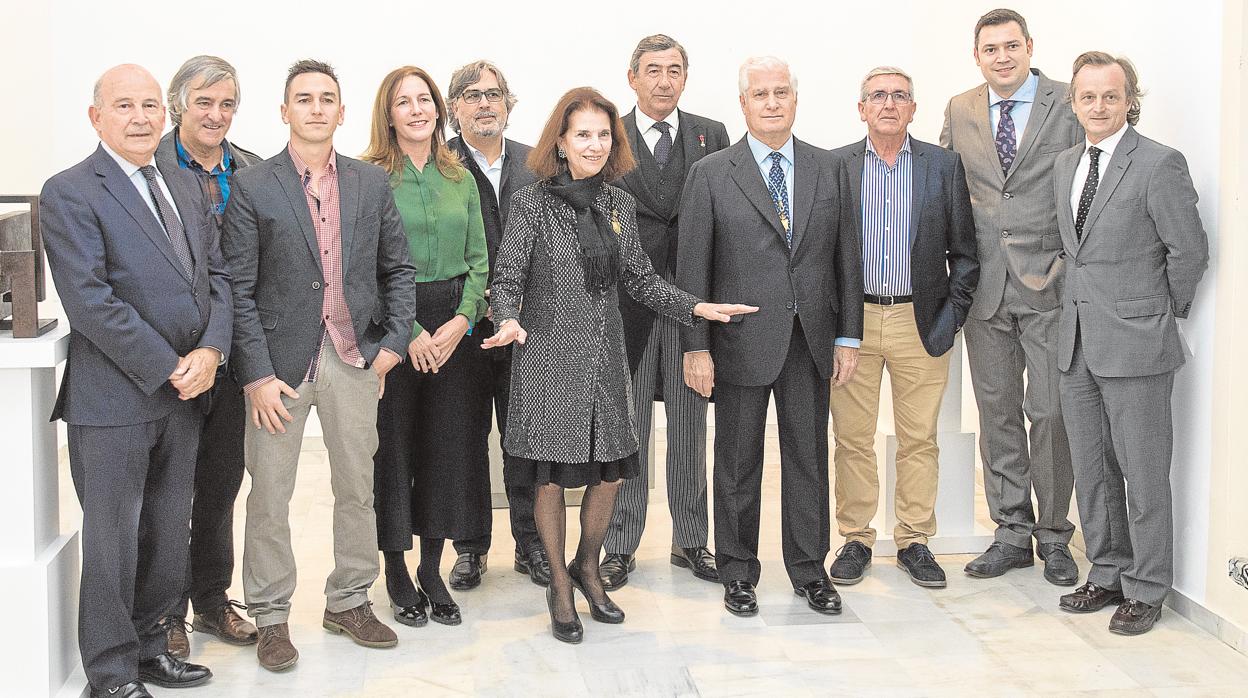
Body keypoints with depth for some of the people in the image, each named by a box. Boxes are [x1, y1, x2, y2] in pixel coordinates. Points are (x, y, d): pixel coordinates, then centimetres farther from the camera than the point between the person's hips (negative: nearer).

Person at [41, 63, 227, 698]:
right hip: (114, 398, -6)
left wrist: (211, 350, -7)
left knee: (168, 534, 14)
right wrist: (170, 369, -16)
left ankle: (147, 643, 29)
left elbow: (216, 274, 11)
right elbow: (91, 303, -17)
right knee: (112, 539, 3)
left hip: (184, 394, 7)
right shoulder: (70, 193, -9)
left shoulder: (185, 186, 14)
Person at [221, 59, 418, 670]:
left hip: (355, 361, 3)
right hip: (281, 362, -3)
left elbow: (398, 268, 13)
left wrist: (393, 341, 0)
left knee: (357, 488, 12)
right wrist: (256, 375, -11)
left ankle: (349, 603, 28)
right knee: (269, 494, 4)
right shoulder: (251, 187, -3)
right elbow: (239, 289, -5)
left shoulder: (373, 183, 8)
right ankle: (270, 618, 18)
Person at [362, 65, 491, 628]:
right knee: (393, 445, 1)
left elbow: (478, 259, 8)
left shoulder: (460, 179, 11)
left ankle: (432, 570, 19)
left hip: (455, 328, 4)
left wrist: (461, 320, -7)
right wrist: (409, 332, -15)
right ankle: (396, 573, 15)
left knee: (450, 444, 6)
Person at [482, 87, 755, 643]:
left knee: (609, 471, 7)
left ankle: (587, 568, 31)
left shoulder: (619, 205, 8)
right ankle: (560, 584, 22)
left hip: (604, 353, 4)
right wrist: (509, 320, -27)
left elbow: (639, 278, 12)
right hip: (548, 353, -4)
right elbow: (507, 278, -7)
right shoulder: (531, 204, -7)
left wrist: (696, 307, 1)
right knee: (551, 475, 3)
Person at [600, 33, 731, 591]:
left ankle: (691, 541, 20)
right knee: (625, 427, 4)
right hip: (626, 300, -2)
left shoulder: (712, 136, 9)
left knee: (690, 425, 9)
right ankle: (620, 547, 13)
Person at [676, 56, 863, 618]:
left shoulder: (828, 169, 7)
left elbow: (845, 256, 8)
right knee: (738, 464, 7)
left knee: (809, 458, 10)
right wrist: (696, 346, -8)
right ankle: (738, 573, 21)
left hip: (811, 340, 3)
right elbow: (692, 267, -3)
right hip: (742, 341, -2)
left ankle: (809, 570, 24)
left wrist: (848, 335, 4)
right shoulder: (710, 174, -2)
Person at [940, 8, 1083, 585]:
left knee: (1049, 412, -1)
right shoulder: (959, 111, 9)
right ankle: (1012, 533, 21)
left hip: (1050, 283, -4)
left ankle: (1053, 536, 14)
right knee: (997, 413, 10)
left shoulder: (1070, 105, -3)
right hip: (986, 286, 4)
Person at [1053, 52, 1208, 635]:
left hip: (1135, 342, -7)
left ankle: (1146, 591, 12)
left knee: (1142, 473, 1)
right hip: (1077, 344, 7)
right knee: (1091, 470, 14)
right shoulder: (1065, 164, 12)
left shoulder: (1159, 165, -11)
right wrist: (1084, 302, 13)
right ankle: (1106, 574, 27)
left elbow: (1189, 251, -8)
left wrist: (1166, 313, 1)